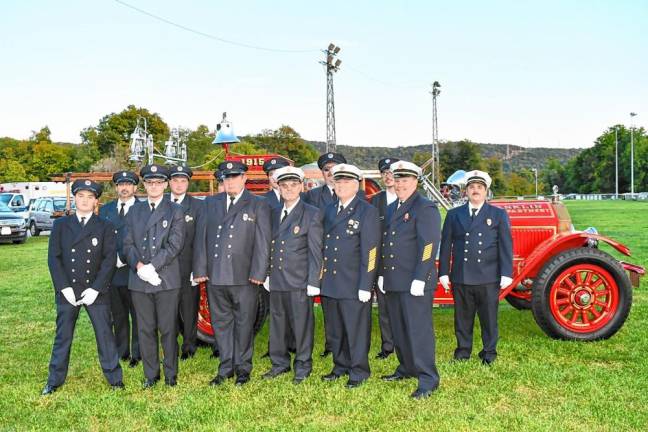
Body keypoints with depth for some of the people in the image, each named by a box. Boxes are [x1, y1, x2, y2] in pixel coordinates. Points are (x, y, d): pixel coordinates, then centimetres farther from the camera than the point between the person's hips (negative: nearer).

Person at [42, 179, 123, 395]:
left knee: (105, 334, 4)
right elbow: (54, 258, 1)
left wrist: (95, 289, -13)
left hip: (96, 291, -1)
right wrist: (64, 288, -9)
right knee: (63, 336, 10)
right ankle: (55, 380, 23)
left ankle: (114, 377, 15)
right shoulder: (60, 225, 6)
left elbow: (109, 259, -5)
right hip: (67, 291, 1)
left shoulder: (105, 227, 2)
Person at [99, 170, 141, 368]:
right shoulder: (105, 209, 13)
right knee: (118, 315, 14)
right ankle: (121, 352, 26)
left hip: (133, 271, -5)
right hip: (111, 271, 5)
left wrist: (122, 259, -15)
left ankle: (137, 354, 14)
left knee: (137, 315, 4)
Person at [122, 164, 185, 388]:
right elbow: (128, 244, 7)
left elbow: (174, 245, -7)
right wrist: (139, 266, -11)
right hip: (139, 280, 3)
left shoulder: (175, 211, 4)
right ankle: (151, 374, 20)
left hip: (167, 279, -3)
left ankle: (170, 374, 15)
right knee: (145, 330, 9)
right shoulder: (134, 211, 14)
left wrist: (151, 266, -15)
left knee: (168, 329, 3)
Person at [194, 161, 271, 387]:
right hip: (215, 276, 4)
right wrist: (200, 269, 3)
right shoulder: (211, 203, 12)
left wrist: (258, 273, -11)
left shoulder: (258, 205, 1)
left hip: (244, 277, -3)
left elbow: (262, 242, -4)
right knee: (221, 322, 11)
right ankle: (226, 366, 24)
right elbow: (201, 237, 10)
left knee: (244, 323, 6)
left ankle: (243, 367, 20)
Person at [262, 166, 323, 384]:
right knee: (278, 323, 13)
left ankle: (303, 367, 17)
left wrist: (313, 282, -11)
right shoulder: (274, 213, 13)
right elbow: (270, 247, 15)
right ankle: (280, 363, 28)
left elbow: (315, 251, -7)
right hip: (276, 280, 5)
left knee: (301, 324, 2)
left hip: (299, 282, -5)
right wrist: (267, 275, 10)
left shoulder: (312, 214, -4)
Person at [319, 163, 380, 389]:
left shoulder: (367, 212, -6)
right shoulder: (329, 210, 14)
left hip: (353, 284, -6)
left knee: (356, 330, 3)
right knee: (334, 330, 16)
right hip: (329, 283, 6)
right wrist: (320, 276, 8)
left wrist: (365, 286, -15)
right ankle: (340, 366, 31)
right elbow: (323, 244, 15)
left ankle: (358, 372, 18)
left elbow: (370, 251, -11)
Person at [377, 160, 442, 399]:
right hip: (393, 281, 8)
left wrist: (419, 279, -20)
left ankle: (427, 379, 3)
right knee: (399, 329, 15)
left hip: (415, 283, -8)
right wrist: (381, 274, 15)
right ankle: (407, 368, 30)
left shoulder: (425, 208, -8)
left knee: (418, 330, -5)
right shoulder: (391, 208, 17)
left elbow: (429, 245, -16)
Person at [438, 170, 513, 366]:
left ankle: (489, 353, 19)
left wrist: (506, 274, -5)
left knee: (489, 318, 6)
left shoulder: (498, 215, 7)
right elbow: (446, 245, 8)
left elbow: (506, 246, 2)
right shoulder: (454, 215, 10)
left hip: (488, 278, -1)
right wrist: (444, 273, 3)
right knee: (462, 318, 10)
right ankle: (463, 350, 24)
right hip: (460, 277, 2)